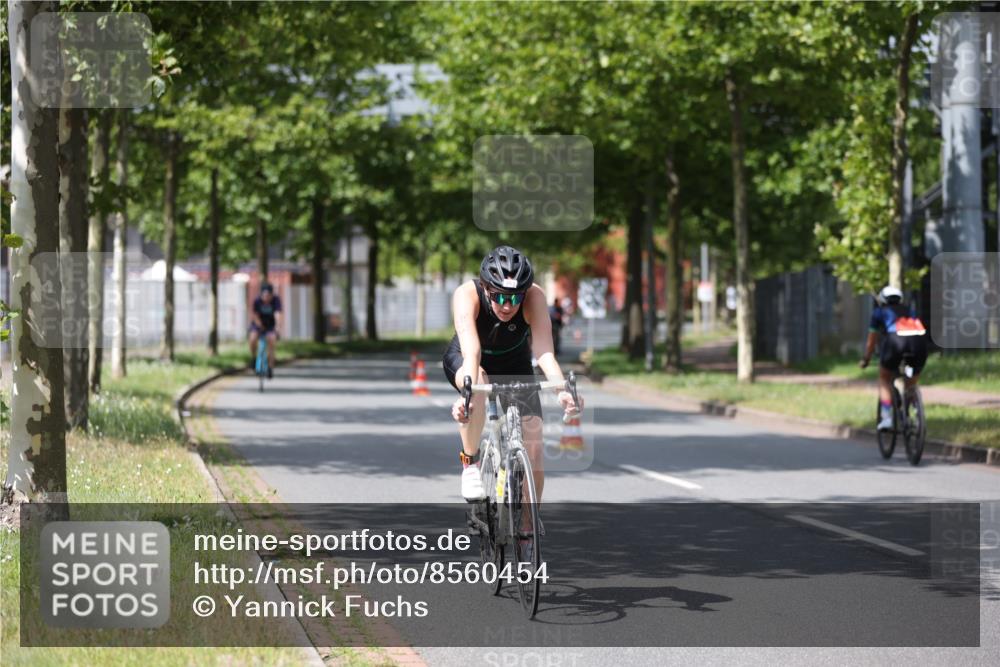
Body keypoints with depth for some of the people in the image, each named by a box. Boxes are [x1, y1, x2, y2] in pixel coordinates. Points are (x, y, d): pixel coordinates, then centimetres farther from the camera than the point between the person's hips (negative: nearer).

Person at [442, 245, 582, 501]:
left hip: (514, 365, 2)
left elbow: (544, 352, -41)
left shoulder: (534, 297, -31)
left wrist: (563, 390, -58)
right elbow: (472, 353, -47)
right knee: (479, 385, -39)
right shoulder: (467, 295, -35)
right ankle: (470, 462, -17)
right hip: (463, 361, -2)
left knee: (533, 453, -11)